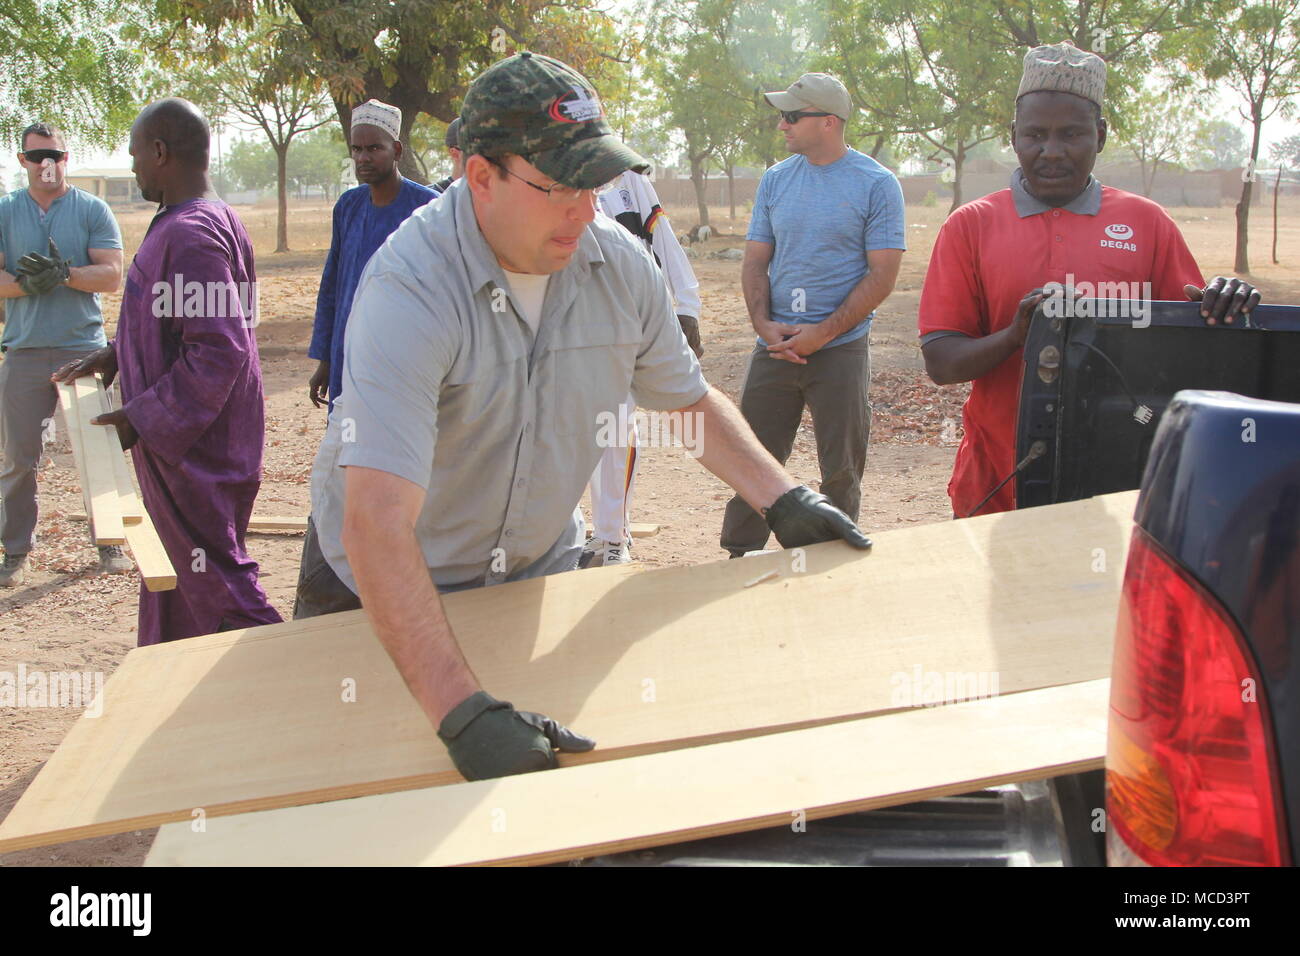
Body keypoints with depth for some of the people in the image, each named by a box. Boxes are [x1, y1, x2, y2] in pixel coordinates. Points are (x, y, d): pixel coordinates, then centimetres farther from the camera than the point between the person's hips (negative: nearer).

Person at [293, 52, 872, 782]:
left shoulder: (621, 264, -14)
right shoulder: (411, 289, -33)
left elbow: (690, 400, 6)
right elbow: (377, 524, -43)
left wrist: (784, 500, -7)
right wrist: (465, 714, -50)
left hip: (542, 569, 5)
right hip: (387, 588, -4)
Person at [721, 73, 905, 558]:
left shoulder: (876, 184, -5)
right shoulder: (775, 180, 8)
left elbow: (882, 275, -9)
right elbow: (755, 260, 10)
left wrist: (821, 334, -15)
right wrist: (764, 323, -7)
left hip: (842, 349, -4)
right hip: (775, 347, 4)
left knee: (841, 469, 5)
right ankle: (740, 558, 19)